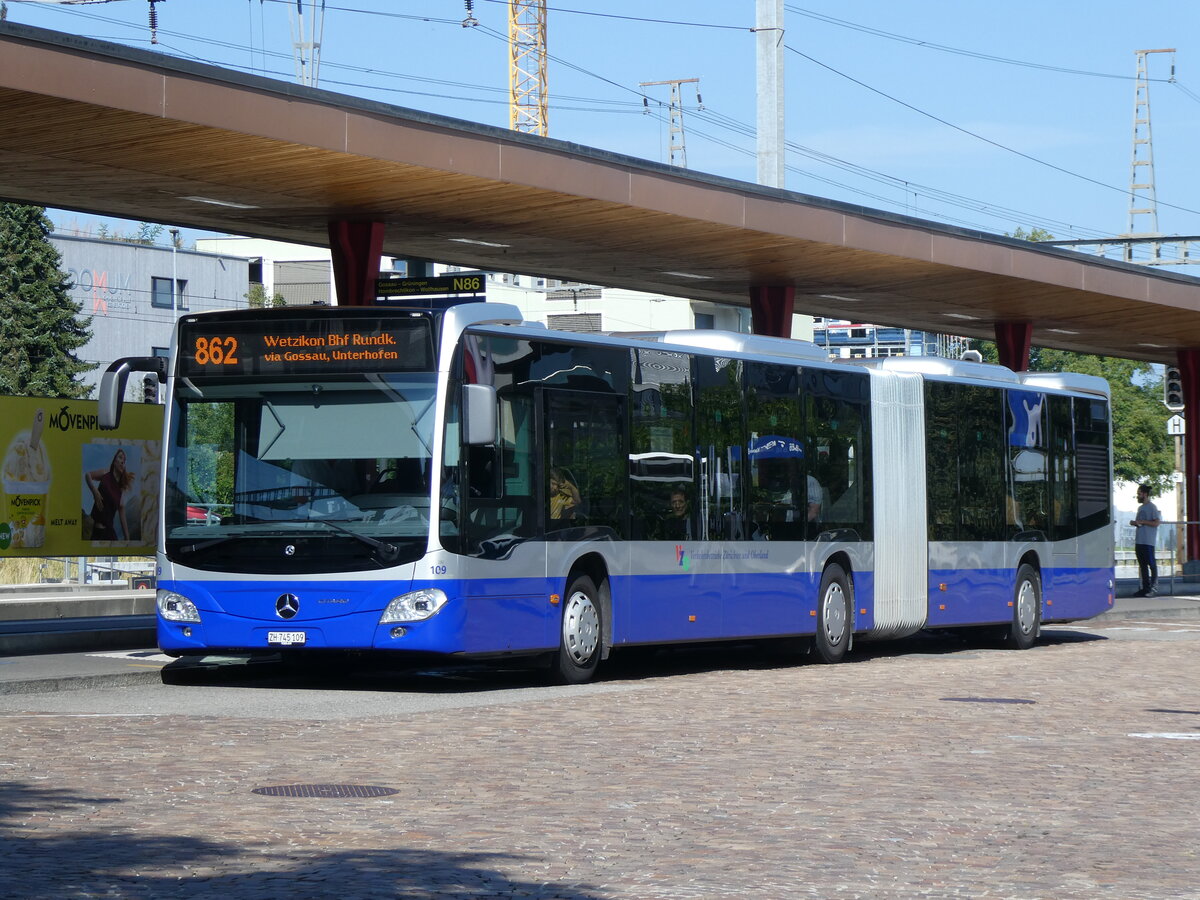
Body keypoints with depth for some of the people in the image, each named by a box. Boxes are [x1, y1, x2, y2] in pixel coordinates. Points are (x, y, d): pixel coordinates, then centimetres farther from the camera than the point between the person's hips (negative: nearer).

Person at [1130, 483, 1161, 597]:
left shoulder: (1152, 507, -6)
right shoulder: (1140, 507, 20)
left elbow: (1156, 523, -13)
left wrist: (1141, 522, -16)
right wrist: (1135, 523, 6)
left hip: (1148, 542, -9)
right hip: (1139, 541, 9)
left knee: (1151, 564, -6)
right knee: (1142, 565, 8)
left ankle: (1154, 587, -4)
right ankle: (1145, 588, 10)